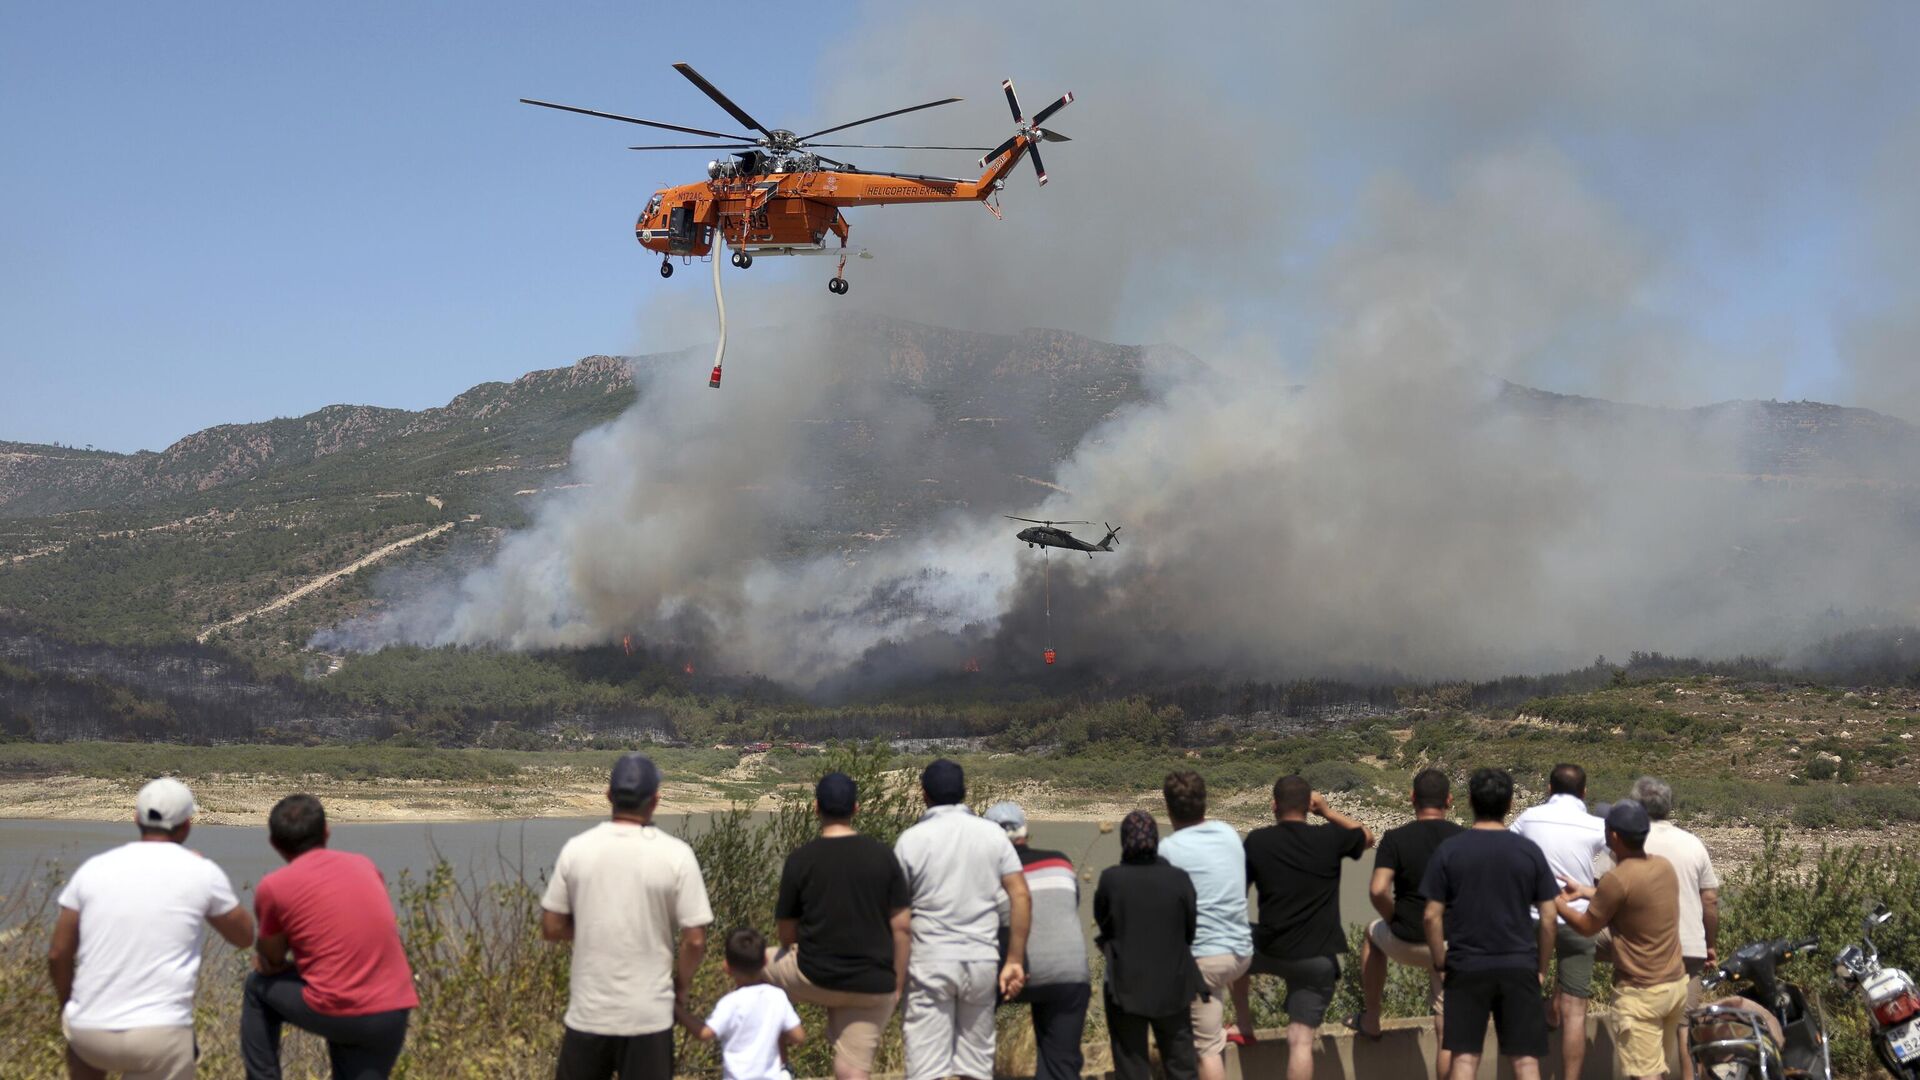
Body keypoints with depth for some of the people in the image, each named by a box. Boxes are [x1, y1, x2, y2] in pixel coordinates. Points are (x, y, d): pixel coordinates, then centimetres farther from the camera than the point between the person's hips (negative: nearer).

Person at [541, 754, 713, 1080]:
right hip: (649, 1013, -2)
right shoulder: (676, 855, -10)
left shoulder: (577, 849, -4)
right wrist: (681, 986, 7)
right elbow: (695, 941, -9)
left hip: (588, 1011, 2)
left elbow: (551, 928, 2)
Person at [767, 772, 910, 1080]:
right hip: (873, 986, 2)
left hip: (816, 977, -2)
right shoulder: (882, 856, -2)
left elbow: (785, 933, 2)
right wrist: (897, 985, 9)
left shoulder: (800, 859, -6)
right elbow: (901, 927, -1)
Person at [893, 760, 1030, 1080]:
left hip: (930, 961, -3)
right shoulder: (992, 834, 4)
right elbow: (1021, 897, -1)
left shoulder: (911, 840, -4)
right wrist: (1015, 960, 2)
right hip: (981, 960, 3)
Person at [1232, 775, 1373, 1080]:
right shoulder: (1330, 838, -6)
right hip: (1318, 959, -1)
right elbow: (1367, 837, 16)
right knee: (1301, 1040, -1)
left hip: (1270, 951, 1)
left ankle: (1242, 1020, 40)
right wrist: (1328, 811, 17)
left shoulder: (1257, 841, -3)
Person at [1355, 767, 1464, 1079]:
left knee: (1373, 933, 33)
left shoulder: (1395, 839, -8)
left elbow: (1377, 891, -18)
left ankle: (1370, 1020, 35)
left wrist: (1395, 921, 0)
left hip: (1408, 944, -1)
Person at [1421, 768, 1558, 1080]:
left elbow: (1431, 916, -5)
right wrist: (1542, 968, 11)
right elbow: (1547, 918, 0)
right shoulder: (1530, 852, -1)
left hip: (1467, 968, -1)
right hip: (1519, 968, 1)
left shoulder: (1448, 851, -4)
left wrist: (1441, 964, 7)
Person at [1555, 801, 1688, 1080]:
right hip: (1676, 983, 8)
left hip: (1641, 992, -8)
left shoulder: (1617, 879, -21)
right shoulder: (1665, 867, 2)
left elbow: (1587, 927, -8)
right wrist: (1585, 892, 22)